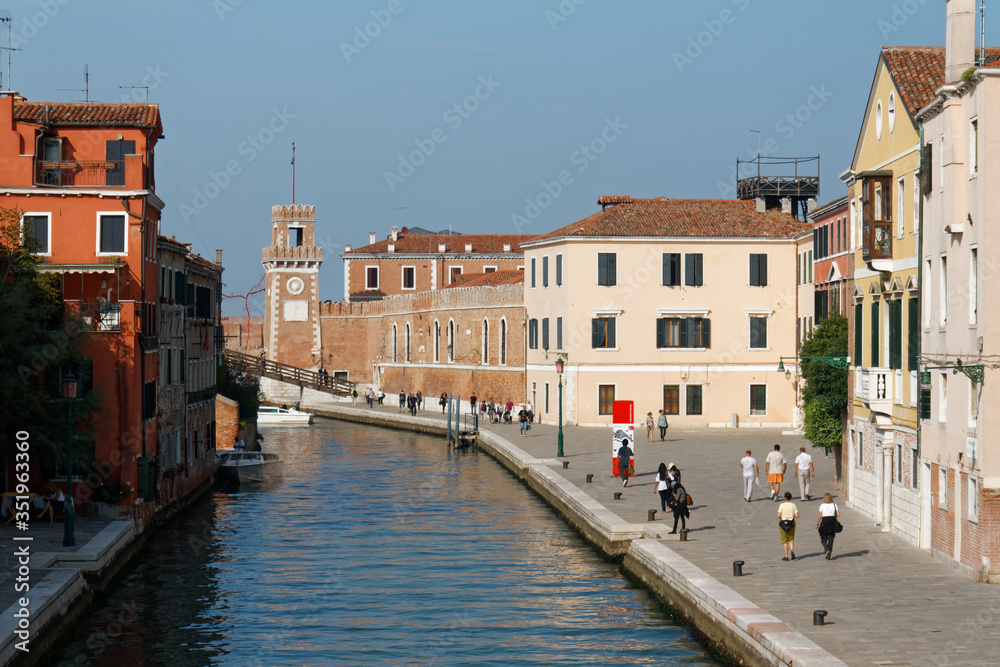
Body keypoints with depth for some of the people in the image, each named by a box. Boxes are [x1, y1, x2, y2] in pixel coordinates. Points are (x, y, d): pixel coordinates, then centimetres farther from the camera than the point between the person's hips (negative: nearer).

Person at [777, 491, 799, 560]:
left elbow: (779, 516, -15)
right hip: (791, 523, 2)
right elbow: (797, 516, -8)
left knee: (784, 541, 7)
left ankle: (786, 556, 5)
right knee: (791, 539, 16)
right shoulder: (793, 505, -2)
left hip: (783, 523, -2)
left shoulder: (782, 505, -9)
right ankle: (792, 551, -10)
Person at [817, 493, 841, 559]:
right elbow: (838, 514, -2)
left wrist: (817, 524, 3)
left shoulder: (822, 506, -4)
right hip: (832, 521, 2)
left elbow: (820, 516, -6)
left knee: (823, 540, 7)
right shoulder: (834, 505, 2)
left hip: (824, 522, -2)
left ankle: (827, 550, -19)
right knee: (830, 539, 9)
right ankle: (829, 555, 7)